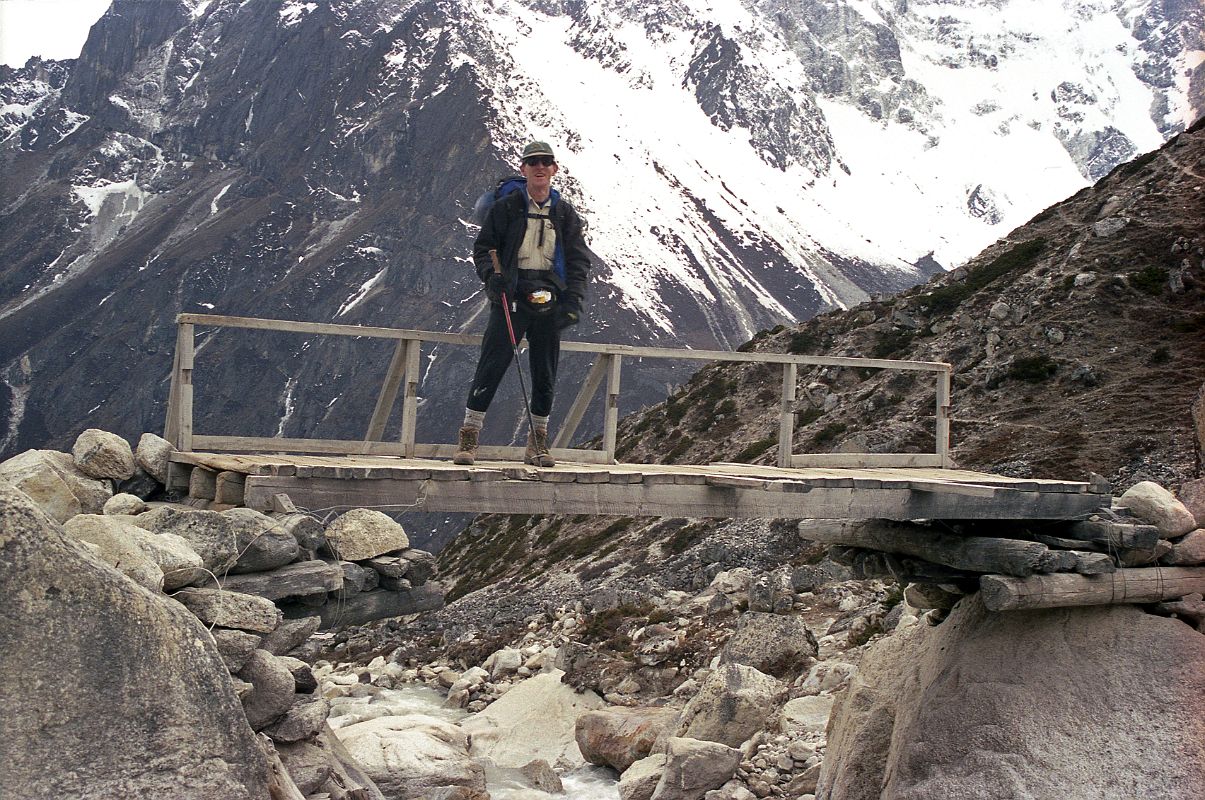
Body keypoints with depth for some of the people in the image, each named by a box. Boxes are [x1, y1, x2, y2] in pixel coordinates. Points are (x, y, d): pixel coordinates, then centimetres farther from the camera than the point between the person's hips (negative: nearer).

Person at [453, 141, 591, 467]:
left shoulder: (565, 213, 11)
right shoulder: (506, 207, 4)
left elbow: (579, 259, 10)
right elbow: (483, 246, 6)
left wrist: (574, 300, -3)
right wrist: (491, 274, -14)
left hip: (550, 302, 3)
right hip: (511, 297, -3)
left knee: (545, 374, 7)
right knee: (491, 366, -9)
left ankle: (537, 443, 18)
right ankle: (469, 437, -3)